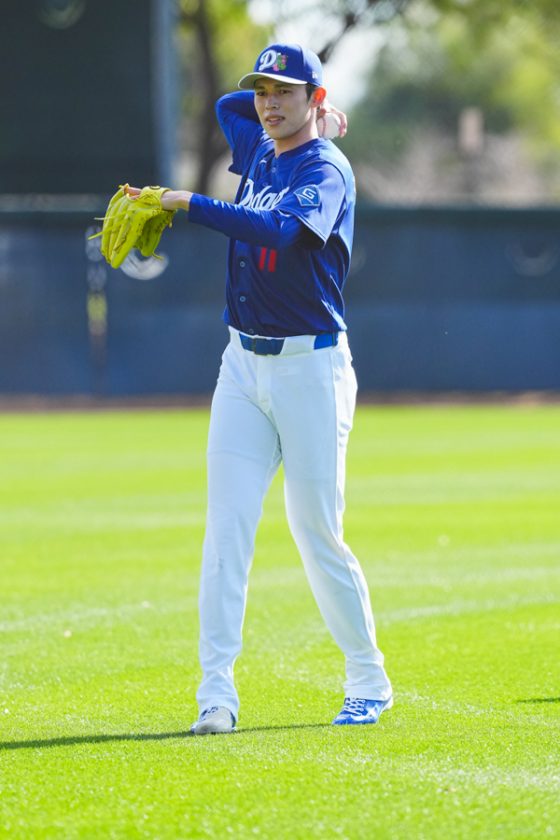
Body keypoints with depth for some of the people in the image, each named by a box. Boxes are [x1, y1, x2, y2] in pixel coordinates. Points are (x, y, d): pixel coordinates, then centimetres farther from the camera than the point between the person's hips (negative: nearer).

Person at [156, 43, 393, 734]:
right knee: (226, 528, -5)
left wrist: (191, 205, -28)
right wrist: (277, 97, 23)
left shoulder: (325, 170, -10)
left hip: (310, 366, -7)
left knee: (318, 535, -3)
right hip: (243, 364, 7)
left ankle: (368, 682, 14)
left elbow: (277, 231, -29)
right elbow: (226, 105, 38)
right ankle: (216, 694, -10)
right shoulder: (260, 153, 14)